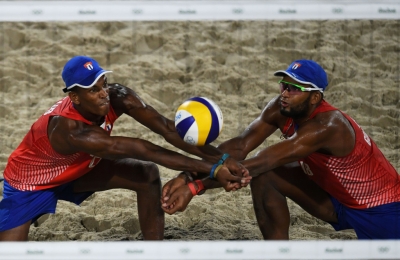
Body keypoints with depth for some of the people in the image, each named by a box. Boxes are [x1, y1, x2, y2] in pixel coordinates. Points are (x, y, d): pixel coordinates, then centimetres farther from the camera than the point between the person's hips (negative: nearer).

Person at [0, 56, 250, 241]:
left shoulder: (118, 97, -27)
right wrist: (209, 168, -52)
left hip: (78, 169, 6)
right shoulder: (67, 130, -44)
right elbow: (140, 150, -49)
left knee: (148, 173, -13)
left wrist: (219, 159, -46)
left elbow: (167, 128, -33)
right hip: (29, 183, -6)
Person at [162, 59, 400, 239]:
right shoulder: (280, 109, -14)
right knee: (264, 175, -10)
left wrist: (195, 187, -44)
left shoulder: (327, 126, -34)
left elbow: (262, 162, -40)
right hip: (337, 197, 6)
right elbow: (239, 146, -21)